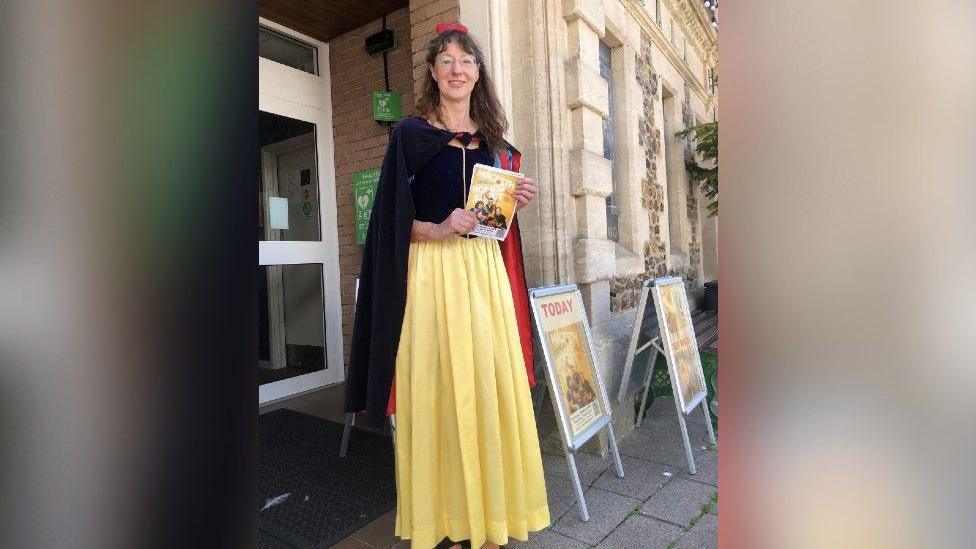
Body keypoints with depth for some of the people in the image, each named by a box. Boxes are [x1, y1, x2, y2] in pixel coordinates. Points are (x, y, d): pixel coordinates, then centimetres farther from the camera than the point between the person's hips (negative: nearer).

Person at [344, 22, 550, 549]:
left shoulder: (493, 139, 17)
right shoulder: (410, 133, 4)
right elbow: (392, 219, -2)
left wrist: (518, 200, 1)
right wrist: (438, 230, -17)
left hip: (485, 272, 4)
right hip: (430, 271, -4)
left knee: (489, 383, 4)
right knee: (436, 389, -2)